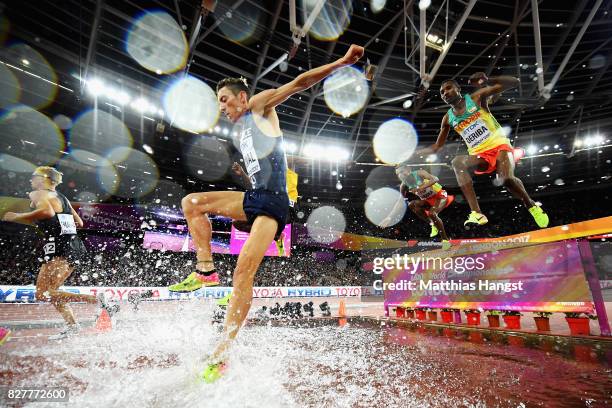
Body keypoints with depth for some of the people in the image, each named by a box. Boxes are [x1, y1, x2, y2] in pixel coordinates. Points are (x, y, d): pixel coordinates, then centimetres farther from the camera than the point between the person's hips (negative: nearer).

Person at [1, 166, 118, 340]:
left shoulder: (38, 194, -2)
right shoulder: (61, 197, 22)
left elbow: (47, 211, -25)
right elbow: (79, 223, 21)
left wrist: (17, 217, -14)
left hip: (58, 248, -9)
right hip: (73, 245, 9)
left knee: (42, 294, -8)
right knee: (50, 291, 19)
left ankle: (96, 299, -22)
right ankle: (71, 324, 14)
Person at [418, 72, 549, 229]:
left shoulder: (476, 98, 0)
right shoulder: (448, 118, 9)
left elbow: (514, 82, -4)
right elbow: (436, 147, 15)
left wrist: (488, 80, -23)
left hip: (499, 146, -3)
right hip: (480, 155, 3)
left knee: (507, 179, -29)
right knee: (457, 162, -30)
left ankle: (532, 206, 5)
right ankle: (476, 213, -40)